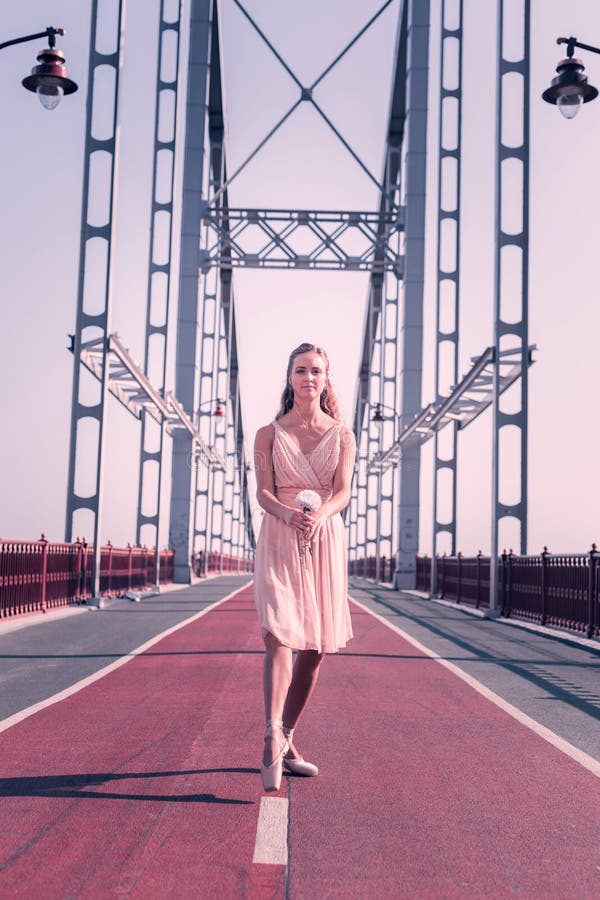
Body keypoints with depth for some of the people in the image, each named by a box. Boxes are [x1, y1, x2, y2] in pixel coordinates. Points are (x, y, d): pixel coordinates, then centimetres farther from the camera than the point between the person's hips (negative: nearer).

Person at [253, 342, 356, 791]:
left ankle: (285, 741, 20)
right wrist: (288, 514, -26)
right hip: (278, 540, -2)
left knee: (316, 646, 5)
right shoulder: (269, 434, 6)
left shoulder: (342, 435, 8)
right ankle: (273, 741, -23)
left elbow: (343, 491, -5)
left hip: (325, 542, 2)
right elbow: (263, 491, -4)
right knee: (278, 635, -19)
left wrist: (319, 514, -27)